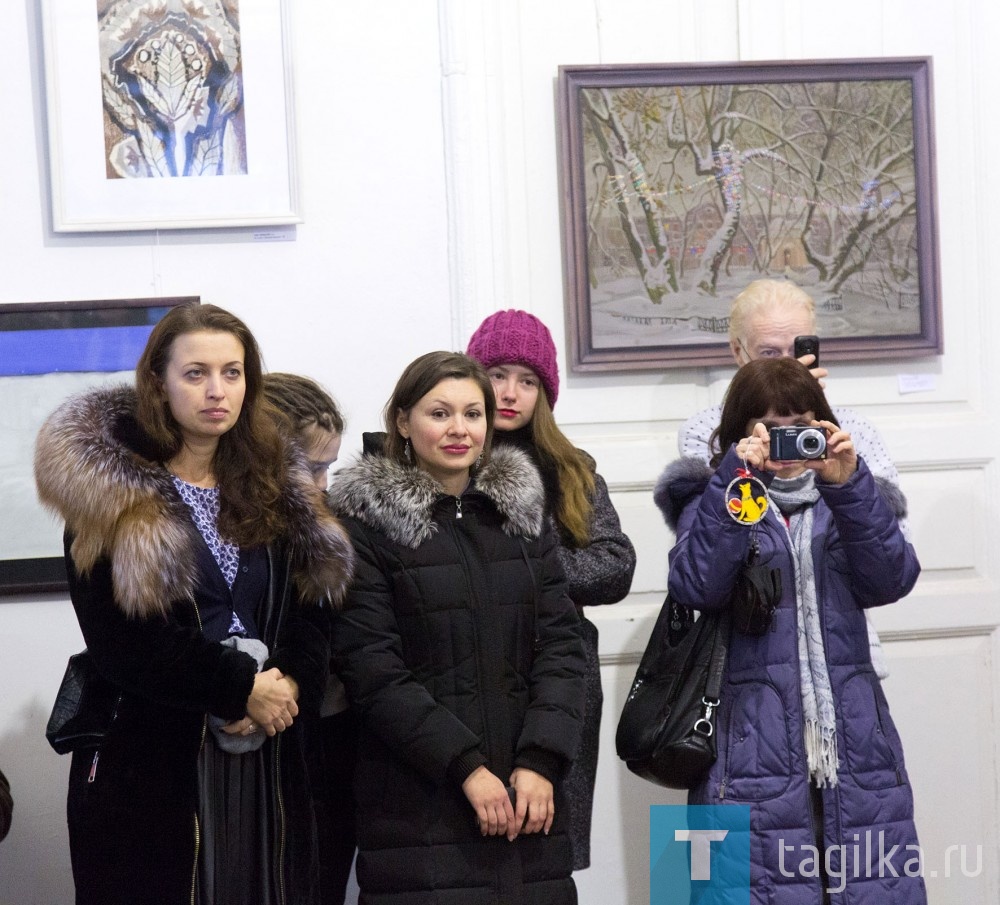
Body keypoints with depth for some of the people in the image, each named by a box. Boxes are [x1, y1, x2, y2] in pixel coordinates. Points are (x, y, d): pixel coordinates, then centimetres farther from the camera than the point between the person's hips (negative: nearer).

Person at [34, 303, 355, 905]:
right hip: (150, 764, -4)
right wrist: (241, 689, -15)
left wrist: (290, 684, -12)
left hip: (268, 760, 4)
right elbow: (119, 642, -12)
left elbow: (314, 607, 7)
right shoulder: (109, 495, -5)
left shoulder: (278, 486, 11)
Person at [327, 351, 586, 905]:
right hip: (419, 805, -4)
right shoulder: (367, 522, -2)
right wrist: (467, 768, -14)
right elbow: (372, 668, -9)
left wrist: (541, 761, -7)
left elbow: (560, 644, 5)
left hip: (528, 795, 4)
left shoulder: (521, 510, 12)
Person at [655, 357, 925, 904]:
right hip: (753, 752, -2)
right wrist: (736, 480, -15)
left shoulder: (844, 501, 17)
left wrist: (848, 485, -13)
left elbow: (888, 580, -2)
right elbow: (697, 587, -10)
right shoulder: (715, 503, 10)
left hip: (855, 744, 3)